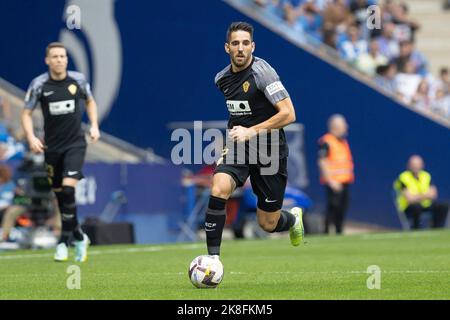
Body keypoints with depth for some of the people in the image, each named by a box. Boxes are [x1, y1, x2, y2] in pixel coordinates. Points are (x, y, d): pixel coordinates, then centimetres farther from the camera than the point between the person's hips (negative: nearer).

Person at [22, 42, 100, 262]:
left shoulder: (78, 80, -4)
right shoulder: (39, 85, -7)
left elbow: (90, 101, 15)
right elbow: (27, 113, -1)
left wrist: (94, 125, 2)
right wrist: (31, 137, -16)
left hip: (75, 143, -1)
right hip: (52, 145, 1)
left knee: (68, 188, -18)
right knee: (59, 193, 7)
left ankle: (65, 240, -9)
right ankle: (78, 236, 24)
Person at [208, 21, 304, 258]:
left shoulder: (262, 72, -16)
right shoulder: (221, 79, 5)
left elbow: (288, 114, -22)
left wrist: (252, 131, -24)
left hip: (269, 151, -4)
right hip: (238, 148, 4)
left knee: (268, 224, 4)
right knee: (219, 189, -27)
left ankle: (293, 218, 42)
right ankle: (212, 256, -22)